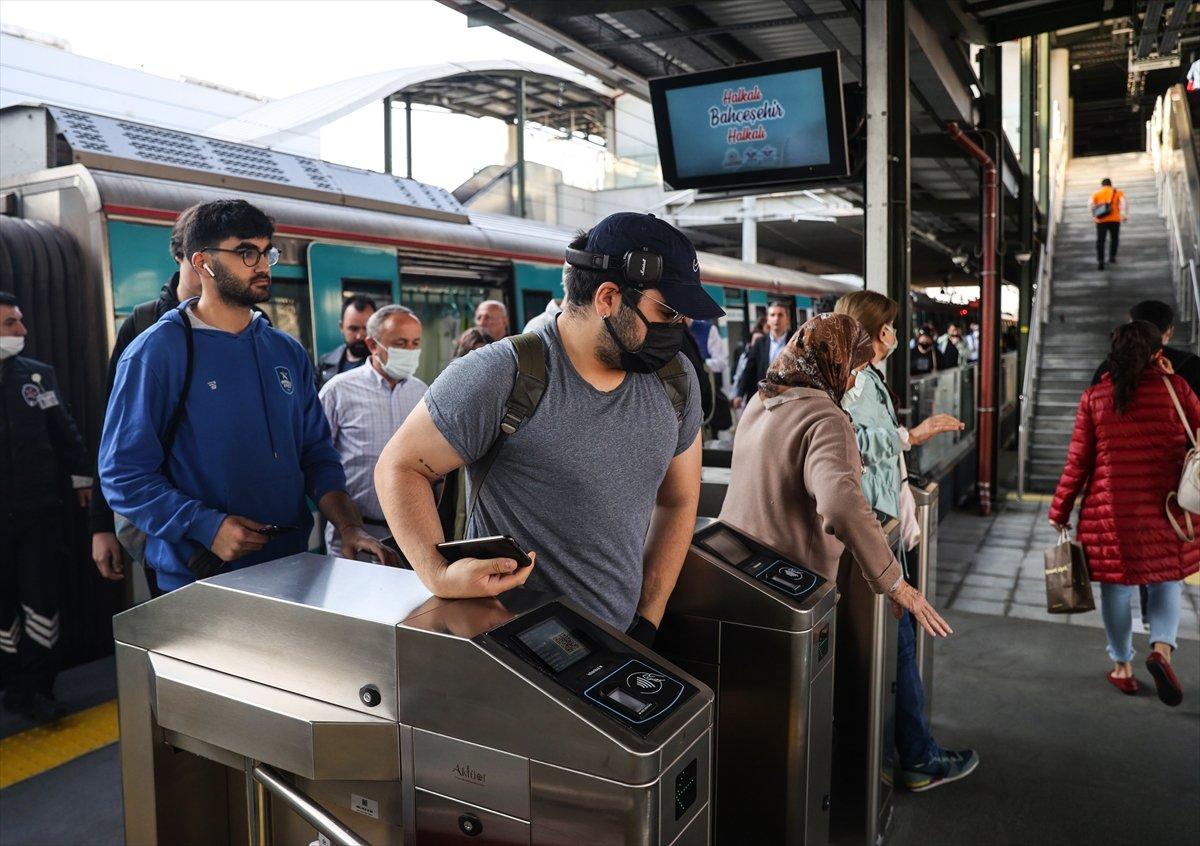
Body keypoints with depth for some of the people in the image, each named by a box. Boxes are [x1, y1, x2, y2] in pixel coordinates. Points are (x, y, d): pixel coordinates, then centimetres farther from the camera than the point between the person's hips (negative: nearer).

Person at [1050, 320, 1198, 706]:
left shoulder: (1094, 397, -1)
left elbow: (1078, 461, 0)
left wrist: (1060, 511, 8)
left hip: (1111, 509, 0)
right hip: (1166, 510, 0)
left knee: (1117, 587, 11)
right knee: (1167, 580, 17)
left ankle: (1122, 667, 22)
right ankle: (1162, 648, -4)